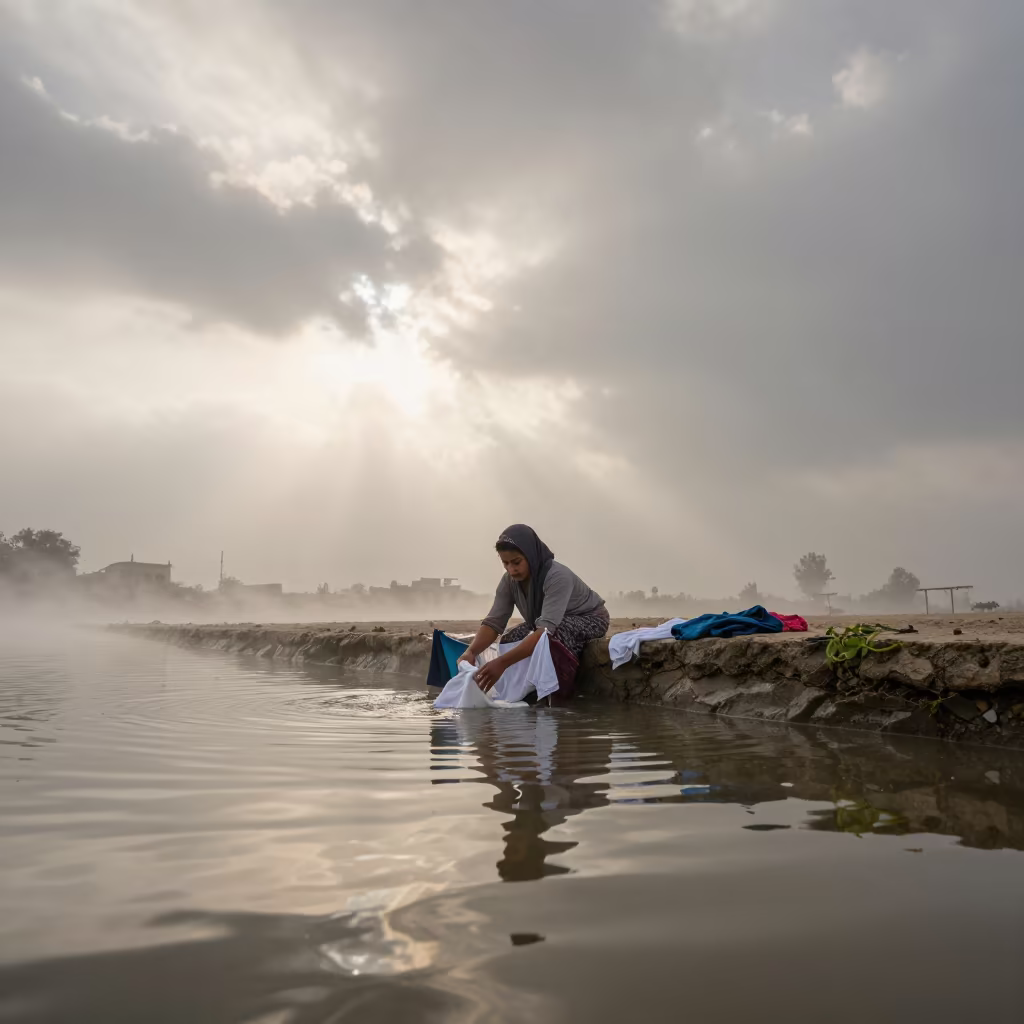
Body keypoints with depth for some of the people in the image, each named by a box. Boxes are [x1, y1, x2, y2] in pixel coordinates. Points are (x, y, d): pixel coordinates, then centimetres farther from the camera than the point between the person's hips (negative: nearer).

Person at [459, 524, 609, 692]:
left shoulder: (557, 576, -38)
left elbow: (546, 629, -48)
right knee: (509, 641, -16)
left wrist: (502, 662, -57)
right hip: (550, 621, 7)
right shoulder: (509, 581, -16)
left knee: (553, 635, -36)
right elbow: (494, 621, -21)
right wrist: (471, 651, -43)